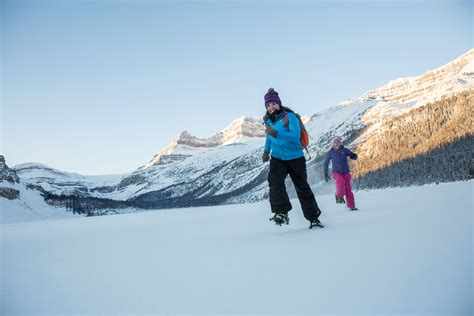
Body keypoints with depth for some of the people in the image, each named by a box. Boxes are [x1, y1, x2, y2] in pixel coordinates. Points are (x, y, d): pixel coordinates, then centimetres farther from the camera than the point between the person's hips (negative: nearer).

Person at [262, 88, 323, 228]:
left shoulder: (289, 116, -15)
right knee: (275, 181, -25)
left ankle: (313, 217, 22)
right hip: (277, 158, 4)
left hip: (295, 157, -3)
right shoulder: (268, 120, 3)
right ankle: (281, 213, -25)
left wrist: (276, 133, -38)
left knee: (302, 188, 7)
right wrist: (266, 151, 14)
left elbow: (296, 136, -28)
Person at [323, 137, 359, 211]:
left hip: (345, 172, 1)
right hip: (336, 172, -1)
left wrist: (353, 156, -24)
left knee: (348, 189, -3)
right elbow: (326, 163, 14)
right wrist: (325, 173, 11)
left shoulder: (344, 150, 0)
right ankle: (339, 196, -12)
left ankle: (351, 206, 8)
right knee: (340, 181, -32)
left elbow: (355, 157, 0)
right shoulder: (330, 152, 2)